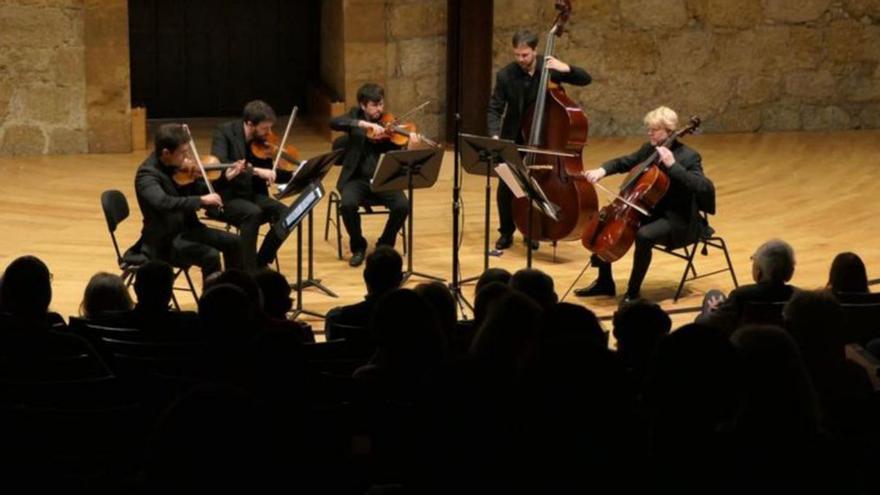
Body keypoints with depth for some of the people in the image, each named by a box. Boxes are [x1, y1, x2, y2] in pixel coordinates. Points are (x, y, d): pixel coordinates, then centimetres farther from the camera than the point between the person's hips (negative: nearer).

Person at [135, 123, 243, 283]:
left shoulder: (178, 167, 1)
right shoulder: (147, 174, -22)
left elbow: (199, 192, 12)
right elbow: (163, 202, -41)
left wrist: (225, 179, -1)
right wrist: (201, 200, -42)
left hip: (186, 228, 8)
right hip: (164, 240, -8)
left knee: (233, 242, 4)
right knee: (210, 256, -26)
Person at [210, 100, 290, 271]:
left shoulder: (261, 141, 3)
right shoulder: (225, 132, -13)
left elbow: (272, 175, 11)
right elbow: (219, 164, -30)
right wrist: (255, 171, -37)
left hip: (250, 195, 6)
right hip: (224, 197, -6)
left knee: (284, 213, -16)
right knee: (253, 213, -33)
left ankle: (261, 263, -1)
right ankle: (249, 272, -24)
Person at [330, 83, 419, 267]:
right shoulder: (356, 115, 3)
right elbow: (334, 122, -19)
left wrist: (410, 148, -28)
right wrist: (364, 124, -31)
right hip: (357, 178, -1)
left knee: (402, 205, -26)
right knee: (348, 204, -31)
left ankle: (385, 245, 1)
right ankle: (358, 247, -5)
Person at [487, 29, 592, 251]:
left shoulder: (549, 67, -14)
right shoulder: (505, 75, -16)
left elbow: (586, 79, -10)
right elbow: (495, 109, -14)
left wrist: (566, 68, -30)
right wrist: (495, 135, -31)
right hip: (513, 138, 0)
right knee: (505, 186, -6)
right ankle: (506, 232, 12)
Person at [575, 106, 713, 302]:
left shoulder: (688, 156, -15)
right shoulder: (649, 149, 6)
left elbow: (701, 186, -29)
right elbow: (623, 163, 17)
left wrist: (672, 165, -33)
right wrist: (603, 170, -4)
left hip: (677, 220, -8)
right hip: (650, 211, 8)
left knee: (644, 235, -36)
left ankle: (633, 292, -19)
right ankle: (605, 282, 14)